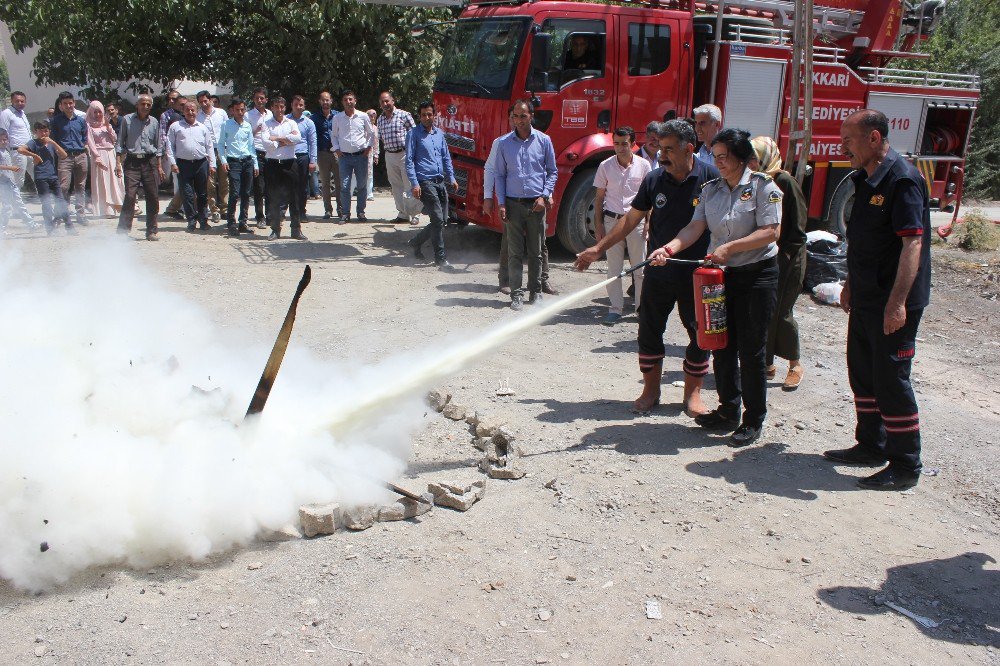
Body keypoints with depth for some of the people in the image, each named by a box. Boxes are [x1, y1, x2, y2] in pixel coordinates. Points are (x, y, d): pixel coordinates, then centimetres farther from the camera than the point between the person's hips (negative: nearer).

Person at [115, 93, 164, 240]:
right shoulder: (127, 120, 3)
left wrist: (159, 166, 11)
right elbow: (121, 143, 4)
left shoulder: (154, 122, 10)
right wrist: (119, 163, -4)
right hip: (132, 162, -3)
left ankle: (152, 231, 11)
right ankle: (123, 230, -7)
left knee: (153, 197, 2)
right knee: (130, 195, -11)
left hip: (149, 162, 3)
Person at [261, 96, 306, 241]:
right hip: (273, 164, 0)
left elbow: (297, 138, -10)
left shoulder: (291, 123, 10)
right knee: (274, 198, 3)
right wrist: (285, 141, -6)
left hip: (289, 163, 0)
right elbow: (266, 143, -9)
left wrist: (276, 138, -8)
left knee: (293, 196, 0)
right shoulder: (267, 124, 7)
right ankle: (275, 229, 11)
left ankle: (296, 229, 5)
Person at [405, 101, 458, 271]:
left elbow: (446, 157, 22)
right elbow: (409, 161, -5)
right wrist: (415, 184, -13)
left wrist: (451, 178, 15)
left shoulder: (439, 134, 16)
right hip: (425, 182, -7)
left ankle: (416, 242, 28)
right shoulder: (414, 134, -2)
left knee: (442, 220, 7)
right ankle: (440, 259, -5)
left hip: (440, 181, 7)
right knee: (438, 219, -12)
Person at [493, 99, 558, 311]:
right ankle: (516, 294, 7)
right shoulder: (504, 143, 4)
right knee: (515, 252, 1)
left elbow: (552, 172, 9)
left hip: (536, 205, 0)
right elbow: (500, 175, 8)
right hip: (513, 204, 0)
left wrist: (544, 196, -4)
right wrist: (501, 204, 0)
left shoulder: (543, 140, 3)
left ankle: (536, 292, 17)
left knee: (536, 252, 6)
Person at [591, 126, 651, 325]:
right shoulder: (606, 166, 2)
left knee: (640, 268, 3)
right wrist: (599, 224, 2)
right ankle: (615, 309, 8)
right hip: (612, 220, 1)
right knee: (613, 268, 3)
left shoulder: (643, 165, 0)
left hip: (636, 221, -1)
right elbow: (599, 197, 7)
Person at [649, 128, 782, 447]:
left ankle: (754, 421, 10)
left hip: (757, 275, -5)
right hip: (721, 275, 6)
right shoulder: (710, 189, 7)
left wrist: (730, 247, -24)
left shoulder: (762, 186, -8)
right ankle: (729, 411, 25)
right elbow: (695, 228, -4)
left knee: (751, 349, -1)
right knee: (722, 346, 10)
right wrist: (669, 248, -22)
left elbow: (769, 232, -16)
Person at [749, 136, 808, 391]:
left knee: (780, 313, -3)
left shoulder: (785, 182, -12)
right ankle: (767, 364, 18)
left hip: (786, 258, -6)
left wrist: (787, 255, -17)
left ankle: (795, 365, 14)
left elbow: (797, 226, -13)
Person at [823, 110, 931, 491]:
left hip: (893, 305, -9)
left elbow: (913, 243, -24)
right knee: (863, 374, 17)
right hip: (865, 299, 10)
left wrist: (897, 302, -29)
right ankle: (871, 446, 32)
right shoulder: (865, 180, 12)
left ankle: (906, 467, 9)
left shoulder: (903, 180, -17)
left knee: (891, 380, -3)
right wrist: (850, 284, 24)